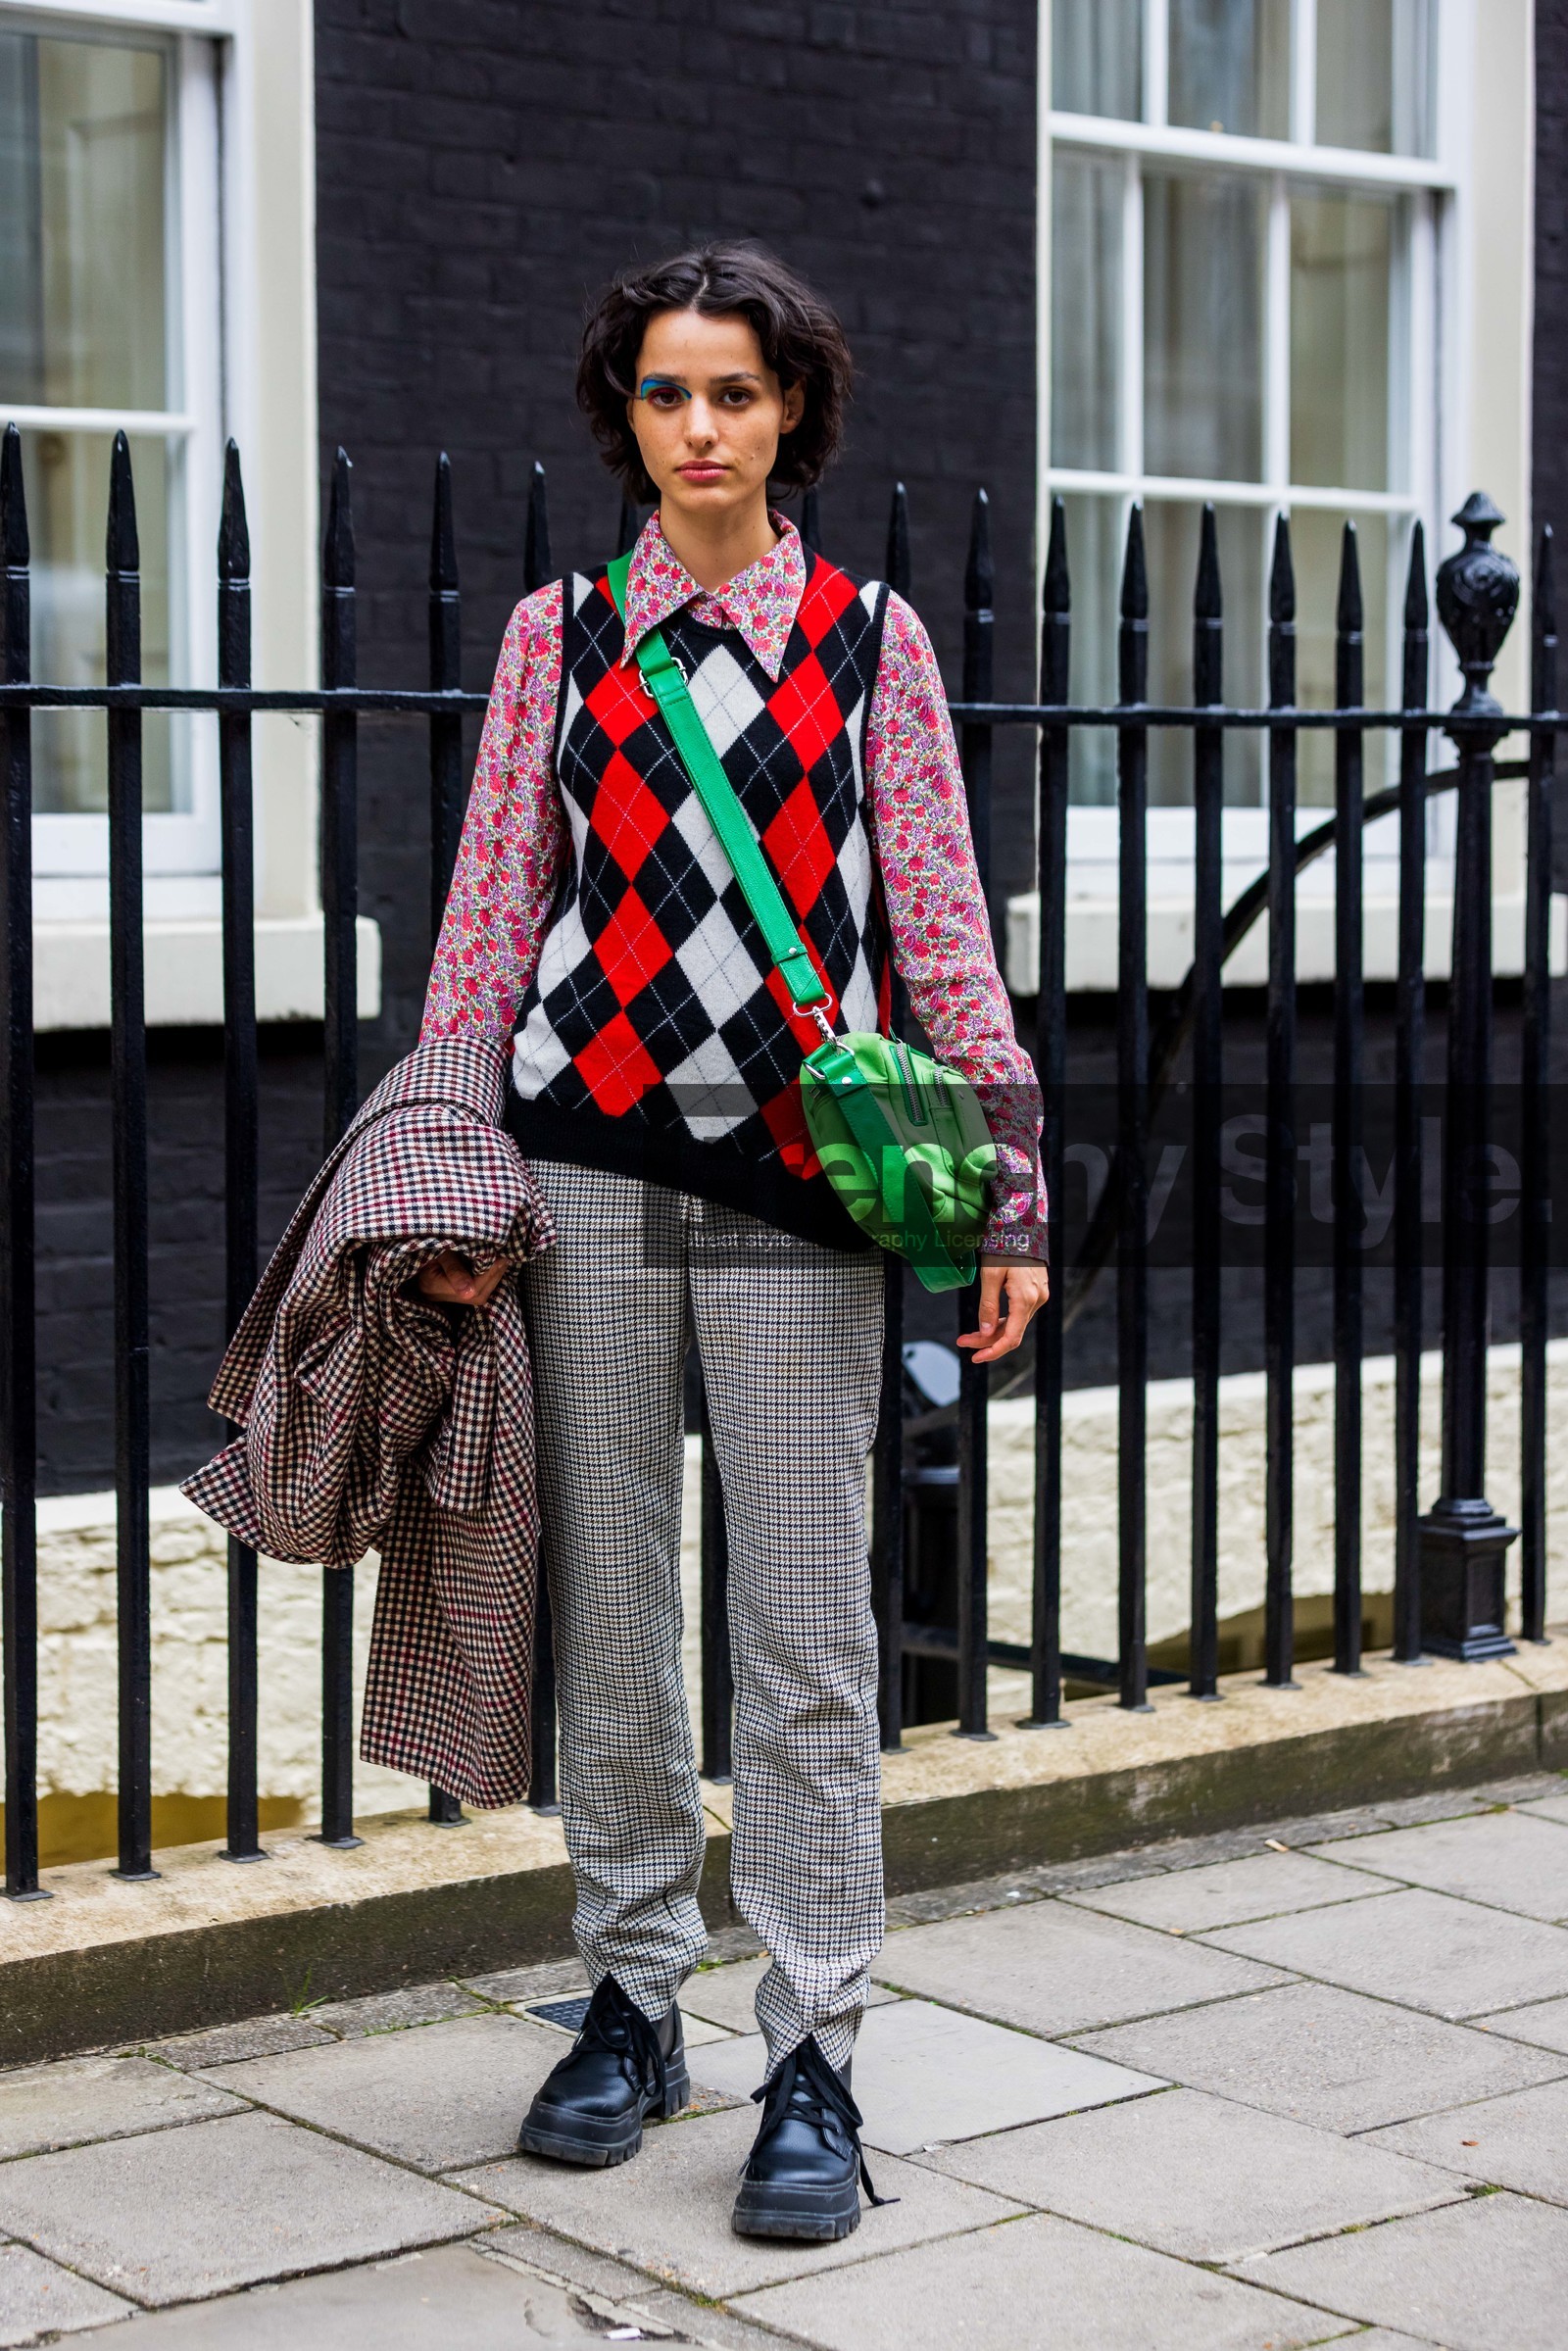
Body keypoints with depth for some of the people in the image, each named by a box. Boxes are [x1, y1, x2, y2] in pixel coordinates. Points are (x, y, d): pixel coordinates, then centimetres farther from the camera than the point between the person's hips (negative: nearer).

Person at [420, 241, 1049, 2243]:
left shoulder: (870, 636, 7)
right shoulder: (559, 634, 9)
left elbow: (939, 927, 6)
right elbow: (493, 914, 8)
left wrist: (1008, 1193, 0)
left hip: (799, 1177, -1)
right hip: (586, 1162, 1)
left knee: (803, 1630, -2)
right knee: (608, 1604, 8)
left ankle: (814, 2059, 6)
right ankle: (632, 2003, 22)